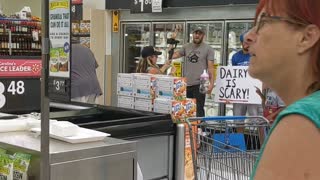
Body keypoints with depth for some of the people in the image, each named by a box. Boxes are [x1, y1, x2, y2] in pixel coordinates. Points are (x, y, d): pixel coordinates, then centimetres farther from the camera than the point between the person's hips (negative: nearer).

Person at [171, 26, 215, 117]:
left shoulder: (208, 49, 0)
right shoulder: (186, 47, 13)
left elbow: (210, 67, -5)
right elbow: (173, 55, 10)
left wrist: (211, 83, -13)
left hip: (199, 84, -5)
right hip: (186, 84, 5)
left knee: (199, 110, -5)